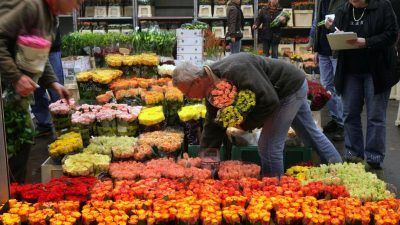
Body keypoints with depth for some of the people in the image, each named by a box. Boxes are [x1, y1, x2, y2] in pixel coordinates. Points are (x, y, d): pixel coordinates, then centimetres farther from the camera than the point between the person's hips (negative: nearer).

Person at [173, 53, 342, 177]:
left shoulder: (235, 71, -37)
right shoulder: (212, 86, -6)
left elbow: (269, 101, -36)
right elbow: (212, 126, -1)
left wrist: (246, 124, -23)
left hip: (291, 88, -9)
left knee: (269, 146, -7)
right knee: (311, 133, 24)